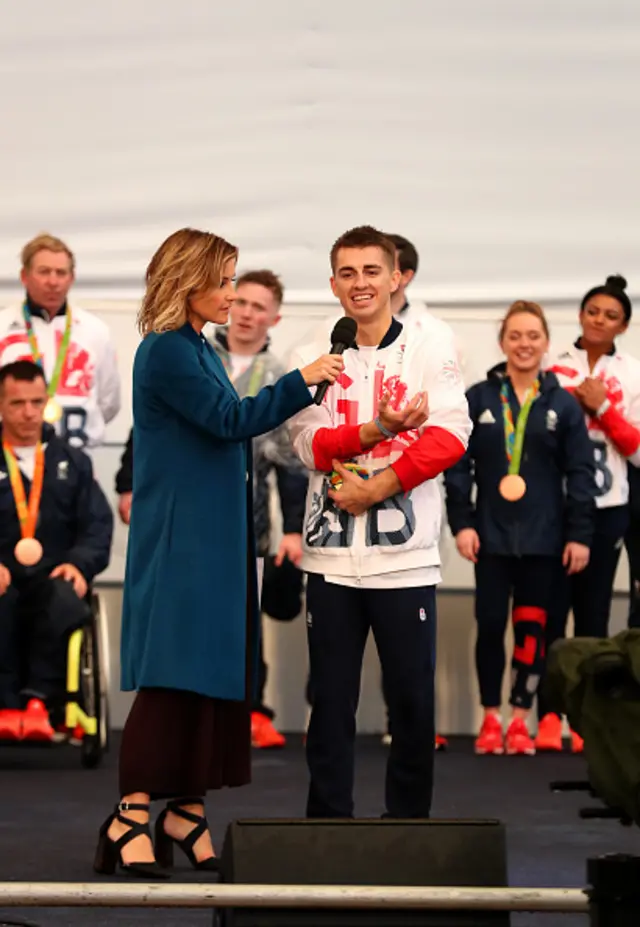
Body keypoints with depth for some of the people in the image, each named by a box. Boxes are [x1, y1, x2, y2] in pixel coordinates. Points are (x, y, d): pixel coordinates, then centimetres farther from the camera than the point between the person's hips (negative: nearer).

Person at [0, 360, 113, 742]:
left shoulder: (72, 462, 20)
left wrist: (80, 563, -11)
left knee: (64, 601, -36)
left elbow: (98, 523, 10)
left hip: (54, 578, 1)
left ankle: (39, 699, -33)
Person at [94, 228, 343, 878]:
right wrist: (299, 382, -16)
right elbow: (227, 420, -17)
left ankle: (187, 812, 12)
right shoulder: (166, 351, -11)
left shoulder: (202, 351, 17)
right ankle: (131, 818, -10)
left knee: (213, 673, 7)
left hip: (215, 539, 9)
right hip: (179, 540, -9)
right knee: (174, 676, -11)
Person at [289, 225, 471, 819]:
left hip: (405, 553, -1)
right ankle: (327, 824, 13)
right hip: (331, 554, 1)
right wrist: (377, 430, -20)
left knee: (412, 698, 2)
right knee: (331, 699, 5)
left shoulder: (430, 352, 5)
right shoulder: (312, 358, 8)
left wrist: (378, 487, -15)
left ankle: (409, 821, 14)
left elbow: (451, 434, -7)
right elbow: (310, 445, -3)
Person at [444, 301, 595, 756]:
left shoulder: (563, 404, 3)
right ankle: (491, 717, 13)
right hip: (491, 534, 0)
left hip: (543, 537, 0)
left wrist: (580, 534, -3)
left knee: (532, 627, 3)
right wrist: (461, 522, -7)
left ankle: (520, 719, 12)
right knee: (490, 624, 2)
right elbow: (458, 465, 1)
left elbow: (581, 474, 3)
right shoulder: (478, 399, 2)